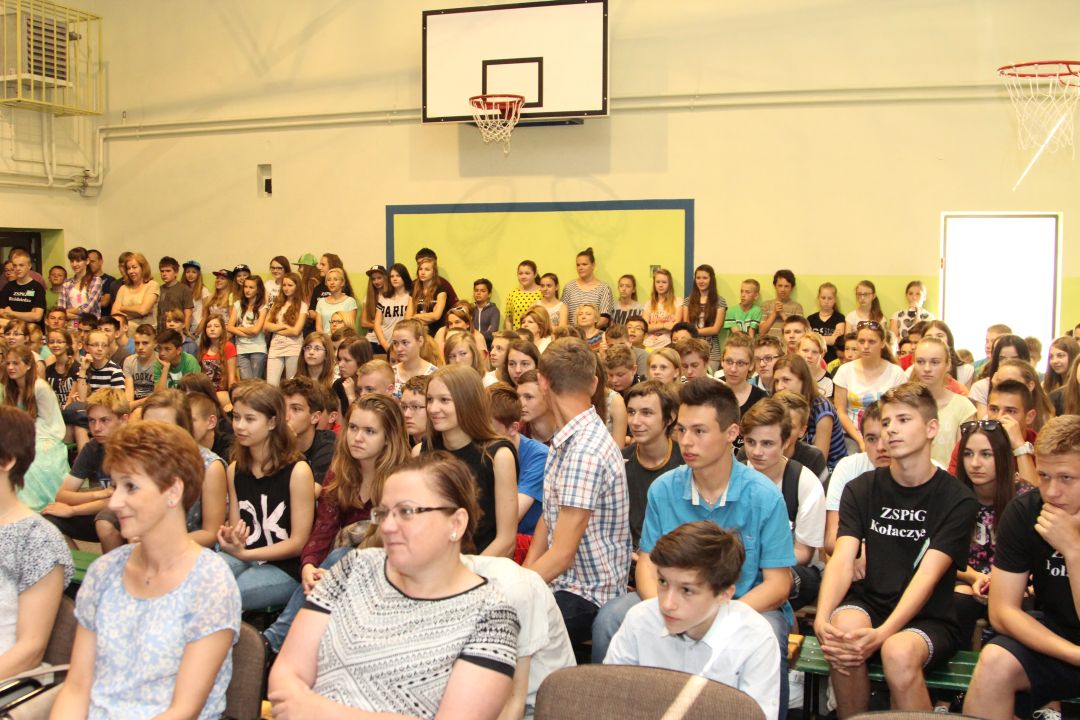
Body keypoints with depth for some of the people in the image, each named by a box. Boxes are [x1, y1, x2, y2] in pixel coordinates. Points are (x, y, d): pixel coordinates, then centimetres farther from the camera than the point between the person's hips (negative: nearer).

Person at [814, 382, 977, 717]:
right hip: (870, 602, 3)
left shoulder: (957, 500, -4)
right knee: (843, 629, -31)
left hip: (930, 618, -3)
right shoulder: (861, 489, 5)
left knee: (898, 653, -35)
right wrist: (822, 618, -28)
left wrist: (882, 634, -32)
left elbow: (927, 576, -16)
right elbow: (842, 560, -8)